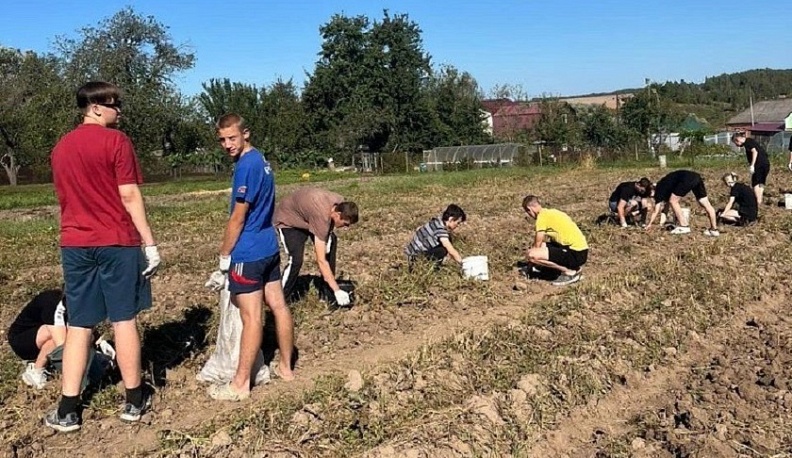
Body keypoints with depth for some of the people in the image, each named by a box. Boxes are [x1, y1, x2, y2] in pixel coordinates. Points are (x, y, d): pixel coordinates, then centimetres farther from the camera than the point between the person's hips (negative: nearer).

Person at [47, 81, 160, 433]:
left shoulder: (60, 147, 12)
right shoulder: (116, 140, -8)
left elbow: (65, 197, 18)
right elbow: (129, 196, -13)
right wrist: (150, 243, -9)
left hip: (75, 244, 5)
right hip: (117, 242, -5)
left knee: (78, 325, 9)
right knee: (124, 319, 4)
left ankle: (67, 410, 10)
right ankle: (134, 401, 14)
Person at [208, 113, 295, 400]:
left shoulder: (246, 166, -18)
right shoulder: (261, 160, 11)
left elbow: (237, 218, -17)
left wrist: (224, 255, -7)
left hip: (249, 253, -10)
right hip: (270, 247, 10)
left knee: (252, 318, -4)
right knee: (278, 306, 12)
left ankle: (240, 384, 5)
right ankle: (286, 367, 24)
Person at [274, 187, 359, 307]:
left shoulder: (340, 204, -20)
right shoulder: (322, 217, -41)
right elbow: (321, 260, -40)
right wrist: (337, 290, -39)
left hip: (306, 212, 8)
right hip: (288, 218, -8)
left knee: (331, 242, -1)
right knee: (296, 260, -21)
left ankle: (327, 290, 10)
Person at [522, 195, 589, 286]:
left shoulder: (542, 216, -10)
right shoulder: (551, 212, 17)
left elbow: (537, 244, -5)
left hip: (576, 254, -10)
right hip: (579, 247, 10)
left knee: (532, 255, -17)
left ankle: (570, 272, -6)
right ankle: (574, 267, 14)